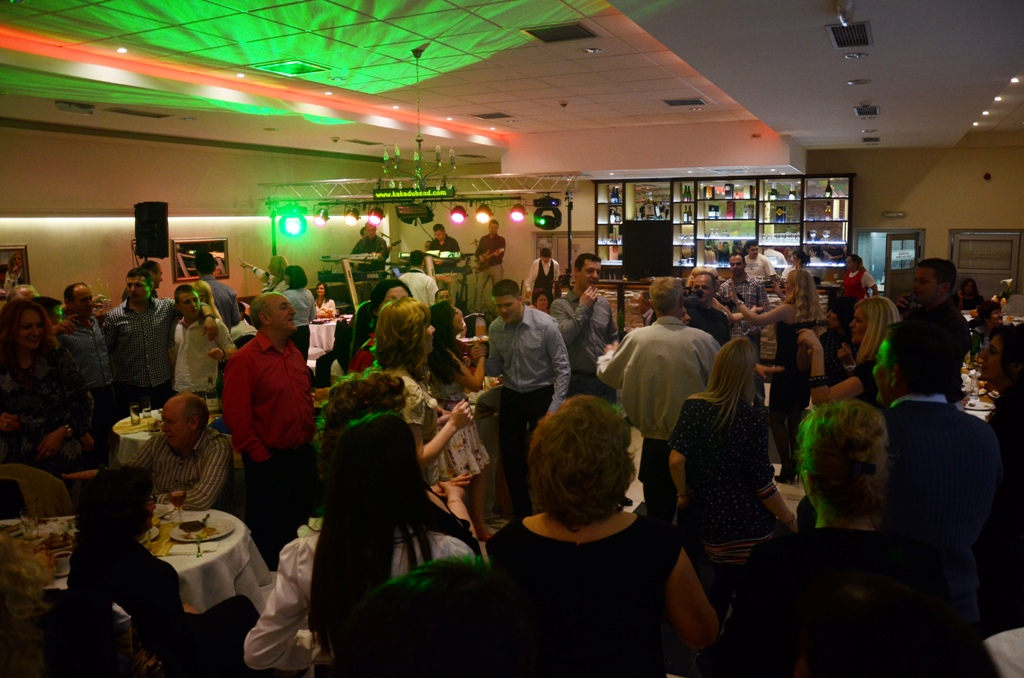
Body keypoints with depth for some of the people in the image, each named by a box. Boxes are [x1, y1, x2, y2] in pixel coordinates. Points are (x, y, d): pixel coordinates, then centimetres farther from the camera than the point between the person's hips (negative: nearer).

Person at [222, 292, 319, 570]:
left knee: (301, 526, 18)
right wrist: (260, 456, -15)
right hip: (269, 461, -7)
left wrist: (310, 439, 9)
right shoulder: (245, 359, -13)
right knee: (269, 536, 7)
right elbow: (235, 416, -17)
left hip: (303, 455, 7)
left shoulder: (294, 354, 10)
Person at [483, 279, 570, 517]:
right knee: (510, 458, 10)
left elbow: (563, 368, -14)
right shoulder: (495, 328, -4)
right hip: (510, 396, 4)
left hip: (541, 394, -4)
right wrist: (481, 360, -16)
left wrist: (555, 407, -17)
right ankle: (522, 514, 28)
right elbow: (497, 369, 5)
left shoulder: (545, 325, -18)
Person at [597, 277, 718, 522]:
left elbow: (608, 375, 6)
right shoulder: (702, 340, -16)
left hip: (656, 442, 1)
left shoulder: (635, 339, -10)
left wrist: (608, 354, 29)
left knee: (658, 517, 14)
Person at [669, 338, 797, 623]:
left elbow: (676, 460, -14)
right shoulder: (752, 421, -12)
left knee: (722, 585, 22)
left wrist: (684, 493, 5)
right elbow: (763, 485, -9)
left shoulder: (693, 406, -8)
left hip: (712, 519, 3)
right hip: (751, 524, -2)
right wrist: (791, 520, 6)